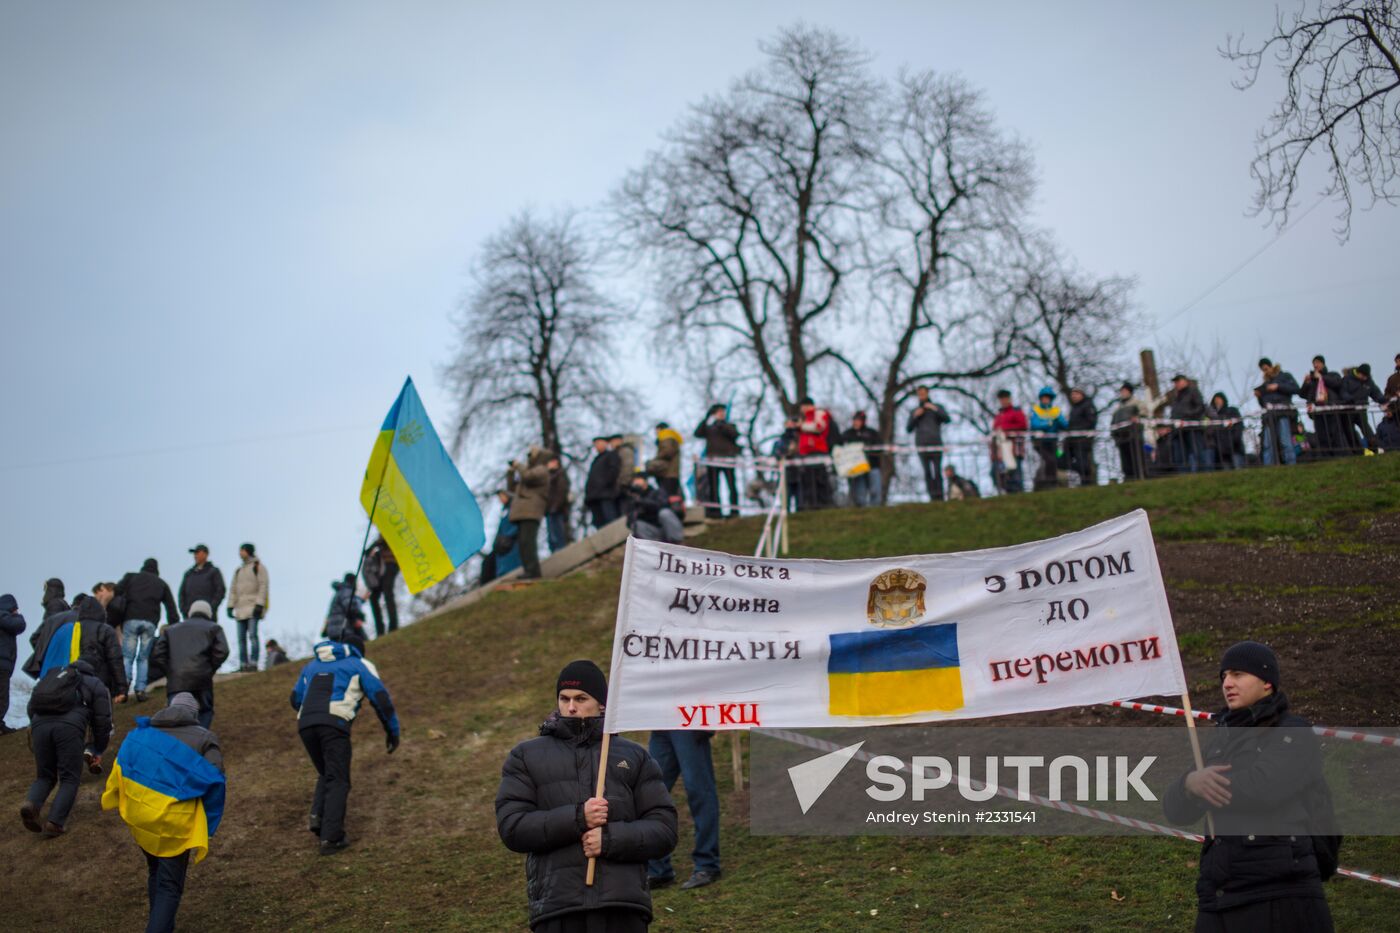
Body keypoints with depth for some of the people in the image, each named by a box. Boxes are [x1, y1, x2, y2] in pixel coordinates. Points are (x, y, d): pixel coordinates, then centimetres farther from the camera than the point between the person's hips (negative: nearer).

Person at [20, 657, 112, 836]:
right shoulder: (96, 686, 27)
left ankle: (32, 804, -11)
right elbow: (102, 720, 19)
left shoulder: (53, 676, 37)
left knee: (45, 775, 18)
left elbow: (31, 708, 32)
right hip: (69, 725, -3)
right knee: (69, 779, 9)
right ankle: (55, 822, -8)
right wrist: (99, 750, 34)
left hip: (40, 722, 3)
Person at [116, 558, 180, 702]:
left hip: (131, 620, -1)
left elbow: (116, 591, 4)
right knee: (143, 658, 9)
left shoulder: (131, 577, 20)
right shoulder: (162, 584, 24)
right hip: (150, 623, 1)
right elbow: (172, 608, 20)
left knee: (127, 656, 2)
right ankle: (140, 689, -2)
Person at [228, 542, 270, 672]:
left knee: (252, 635, -15)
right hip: (240, 608, 7)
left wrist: (259, 604, -16)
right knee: (241, 637, 2)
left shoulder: (258, 566, 2)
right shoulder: (239, 570, 22)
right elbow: (233, 589, 20)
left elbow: (263, 586, -7)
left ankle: (253, 662, -18)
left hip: (253, 606, -7)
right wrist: (230, 606, 9)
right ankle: (243, 663, 4)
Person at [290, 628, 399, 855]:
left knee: (326, 775, 23)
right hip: (335, 723, -5)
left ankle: (318, 816, 1)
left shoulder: (312, 665, 32)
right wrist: (393, 731, 17)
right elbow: (381, 698, 9)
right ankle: (331, 838, -9)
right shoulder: (360, 665, 18)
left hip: (305, 724, 5)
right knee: (338, 781, 2)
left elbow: (296, 700, 34)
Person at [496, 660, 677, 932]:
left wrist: (611, 838, -10)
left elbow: (663, 830, 9)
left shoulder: (634, 756, 17)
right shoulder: (525, 756, 15)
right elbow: (511, 827, 1)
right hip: (556, 909, -1)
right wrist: (576, 818, -12)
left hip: (623, 908, 1)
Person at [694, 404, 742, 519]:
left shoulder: (730, 425, 11)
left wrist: (721, 424, -19)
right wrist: (706, 420, -5)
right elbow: (698, 433, 2)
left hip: (727, 459, -3)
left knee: (731, 485, -9)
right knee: (713, 486, 2)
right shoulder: (709, 427, 17)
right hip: (712, 459, 3)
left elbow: (734, 434, -10)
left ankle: (734, 511, -9)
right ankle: (713, 510, 5)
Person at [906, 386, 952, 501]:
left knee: (937, 471, -11)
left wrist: (935, 409, -9)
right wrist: (915, 417, -2)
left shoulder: (937, 408, 17)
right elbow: (909, 429, 12)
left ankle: (939, 496, -13)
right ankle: (932, 496, -11)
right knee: (927, 472, -7)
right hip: (922, 445, 1)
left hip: (936, 444, -1)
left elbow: (947, 419, 0)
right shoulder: (914, 412, 21)